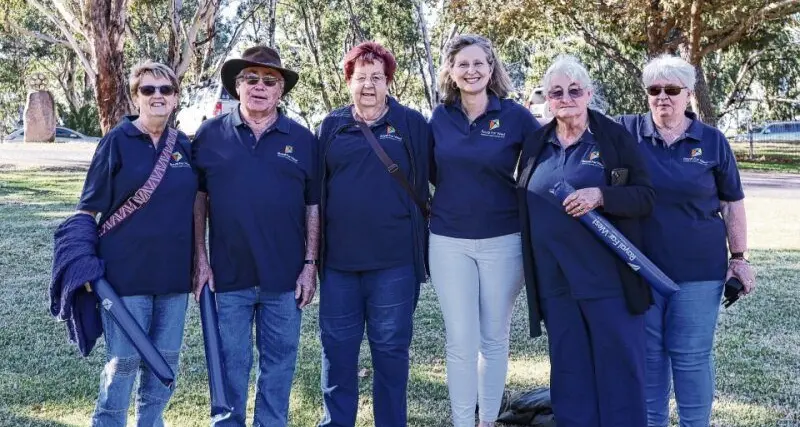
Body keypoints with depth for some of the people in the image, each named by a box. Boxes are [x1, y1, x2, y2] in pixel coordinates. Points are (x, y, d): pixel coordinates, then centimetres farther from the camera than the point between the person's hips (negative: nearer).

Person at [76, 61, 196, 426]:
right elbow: (89, 208, -4)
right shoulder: (117, 141, -6)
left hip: (173, 271, 4)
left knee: (165, 359, 12)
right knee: (124, 361, 3)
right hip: (127, 270, -4)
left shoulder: (185, 146, 6)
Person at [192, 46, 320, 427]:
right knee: (231, 363, 9)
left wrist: (310, 263, 0)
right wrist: (200, 259, -1)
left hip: (285, 276, 1)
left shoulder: (302, 139, 4)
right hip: (229, 274, -1)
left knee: (279, 362, 11)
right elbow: (197, 199, 4)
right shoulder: (211, 134, 2)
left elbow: (313, 206, 5)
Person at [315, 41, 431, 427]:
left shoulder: (411, 124, 1)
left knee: (390, 350, 9)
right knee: (337, 350, 10)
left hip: (393, 259, -2)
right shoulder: (331, 126, 7)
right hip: (338, 258, 2)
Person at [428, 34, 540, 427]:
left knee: (494, 339, 10)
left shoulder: (515, 115, -5)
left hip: (502, 241, -1)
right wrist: (456, 197, 10)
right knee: (460, 341, 3)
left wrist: (518, 200, -2)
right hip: (449, 242, 1)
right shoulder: (440, 117, 3)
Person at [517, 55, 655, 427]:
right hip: (554, 281, 4)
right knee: (568, 371, 11)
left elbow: (646, 197, -6)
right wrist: (528, 268, 12)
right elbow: (525, 207, 17)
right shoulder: (535, 145, 10)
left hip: (609, 278, -4)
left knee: (619, 368, 2)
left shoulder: (616, 138, -2)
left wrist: (601, 196, -23)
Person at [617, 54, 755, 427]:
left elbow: (732, 204, 7)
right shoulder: (626, 132, -1)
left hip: (698, 268, 0)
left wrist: (738, 257, 4)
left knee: (692, 355, 4)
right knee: (647, 353, 10)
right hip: (640, 266, 1)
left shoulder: (712, 141, 2)